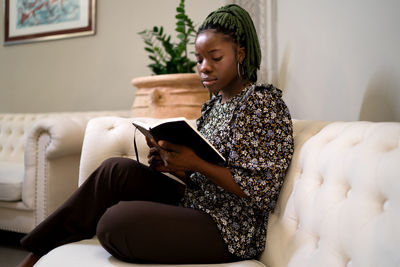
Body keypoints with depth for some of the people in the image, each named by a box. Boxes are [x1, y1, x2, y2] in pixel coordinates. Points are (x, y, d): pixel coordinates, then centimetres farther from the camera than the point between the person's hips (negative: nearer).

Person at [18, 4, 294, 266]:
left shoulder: (263, 103, -12)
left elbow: (261, 191, -19)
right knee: (116, 169, -4)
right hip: (194, 205, 8)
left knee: (115, 220, -24)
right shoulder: (216, 103, 12)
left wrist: (195, 163, -23)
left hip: (228, 231, -8)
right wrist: (173, 165, -5)